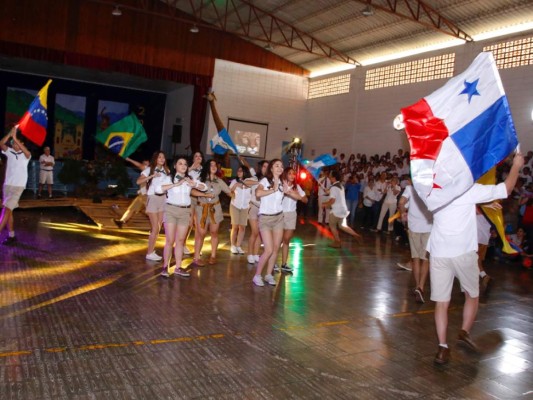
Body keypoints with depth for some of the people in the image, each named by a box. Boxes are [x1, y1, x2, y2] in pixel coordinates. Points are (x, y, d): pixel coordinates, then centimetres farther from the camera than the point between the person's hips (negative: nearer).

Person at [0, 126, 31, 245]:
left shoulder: (25, 155, -2)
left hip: (18, 186, -5)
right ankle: (11, 236, 15)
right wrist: (10, 133, -21)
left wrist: (15, 137, -29)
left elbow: (27, 152, -26)